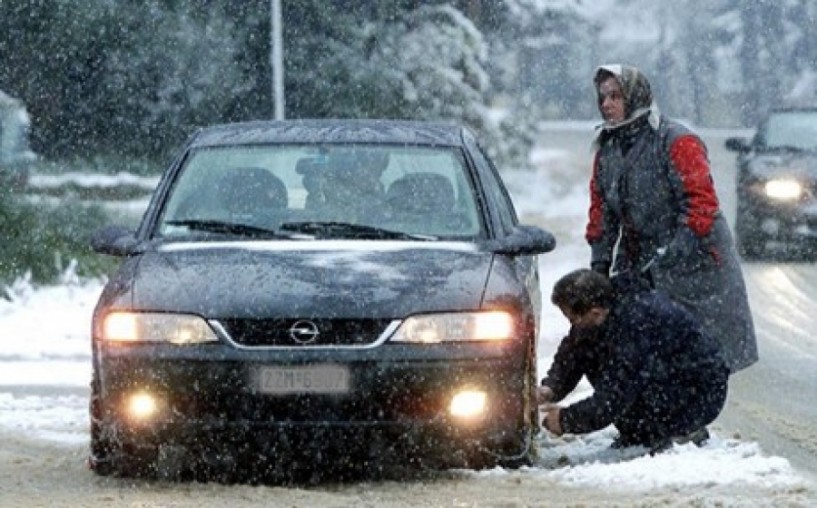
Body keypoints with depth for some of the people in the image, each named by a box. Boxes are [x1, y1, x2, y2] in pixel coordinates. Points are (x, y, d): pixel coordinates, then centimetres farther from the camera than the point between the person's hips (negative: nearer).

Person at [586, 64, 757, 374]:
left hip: (692, 266, -7)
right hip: (638, 267, 7)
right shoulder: (607, 150, 11)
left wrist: (671, 254, -24)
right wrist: (600, 260, 5)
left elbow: (701, 203, -18)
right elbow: (601, 209, 16)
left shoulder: (677, 142, -12)